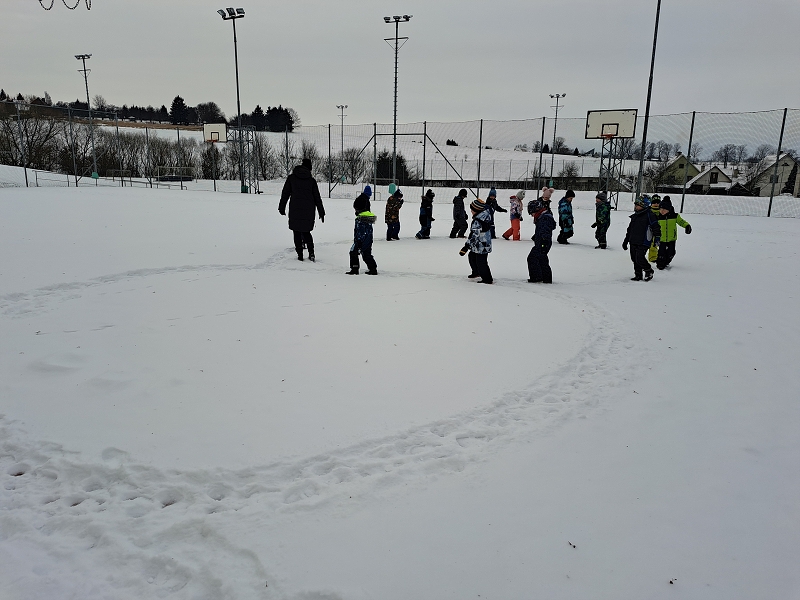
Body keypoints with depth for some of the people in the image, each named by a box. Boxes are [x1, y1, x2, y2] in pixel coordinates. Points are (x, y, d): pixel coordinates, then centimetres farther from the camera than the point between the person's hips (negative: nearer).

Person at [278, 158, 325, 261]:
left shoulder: (291, 178, 4)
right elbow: (317, 198, 8)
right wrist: (321, 212, 13)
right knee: (306, 231, 12)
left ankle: (300, 254, 3)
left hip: (295, 209, -1)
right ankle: (311, 253, -2)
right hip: (308, 210, 1)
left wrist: (282, 207, 14)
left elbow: (285, 194, 6)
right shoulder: (311, 180, 4)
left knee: (297, 232, 6)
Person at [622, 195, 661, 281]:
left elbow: (656, 227, -11)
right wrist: (626, 241, 25)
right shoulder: (635, 216, 15)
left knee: (639, 259, -13)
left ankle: (649, 271, 11)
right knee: (634, 259, 7)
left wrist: (657, 238, -19)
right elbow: (630, 229, 24)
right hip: (633, 242, 8)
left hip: (643, 243, -8)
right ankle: (638, 275, 19)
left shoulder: (649, 215, -8)